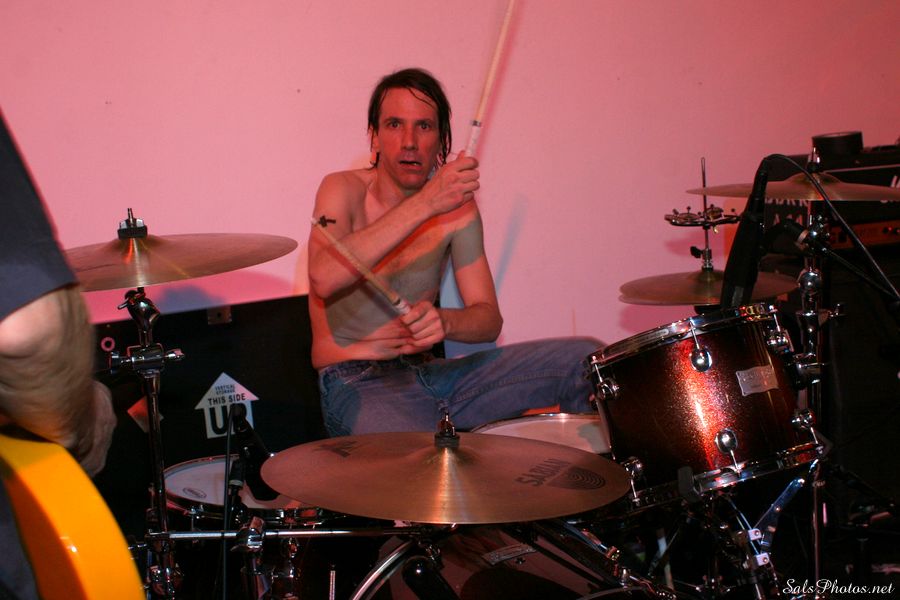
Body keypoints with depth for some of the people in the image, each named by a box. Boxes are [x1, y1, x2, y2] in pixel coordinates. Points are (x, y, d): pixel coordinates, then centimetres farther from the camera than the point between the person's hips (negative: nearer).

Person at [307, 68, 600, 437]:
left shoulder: (457, 206, 6)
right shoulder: (344, 190, -7)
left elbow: (489, 319, 3)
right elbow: (323, 278, -29)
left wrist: (443, 322, -22)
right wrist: (425, 204, -31)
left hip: (429, 373, 6)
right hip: (356, 383, -5)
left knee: (587, 359, -6)